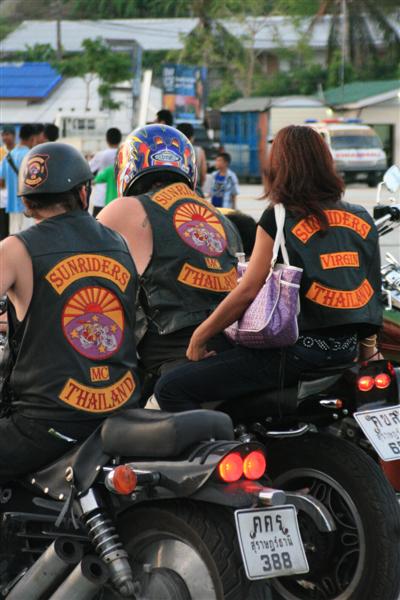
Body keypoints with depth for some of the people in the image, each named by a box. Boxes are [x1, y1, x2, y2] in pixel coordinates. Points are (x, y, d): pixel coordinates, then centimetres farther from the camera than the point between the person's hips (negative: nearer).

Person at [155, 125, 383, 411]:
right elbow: (373, 290, 12)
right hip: (346, 349, 8)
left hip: (295, 349, -8)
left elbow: (248, 291, -10)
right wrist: (368, 348, 24)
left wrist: (198, 337, 0)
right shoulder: (363, 219, 9)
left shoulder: (279, 219, -7)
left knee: (172, 389, -7)